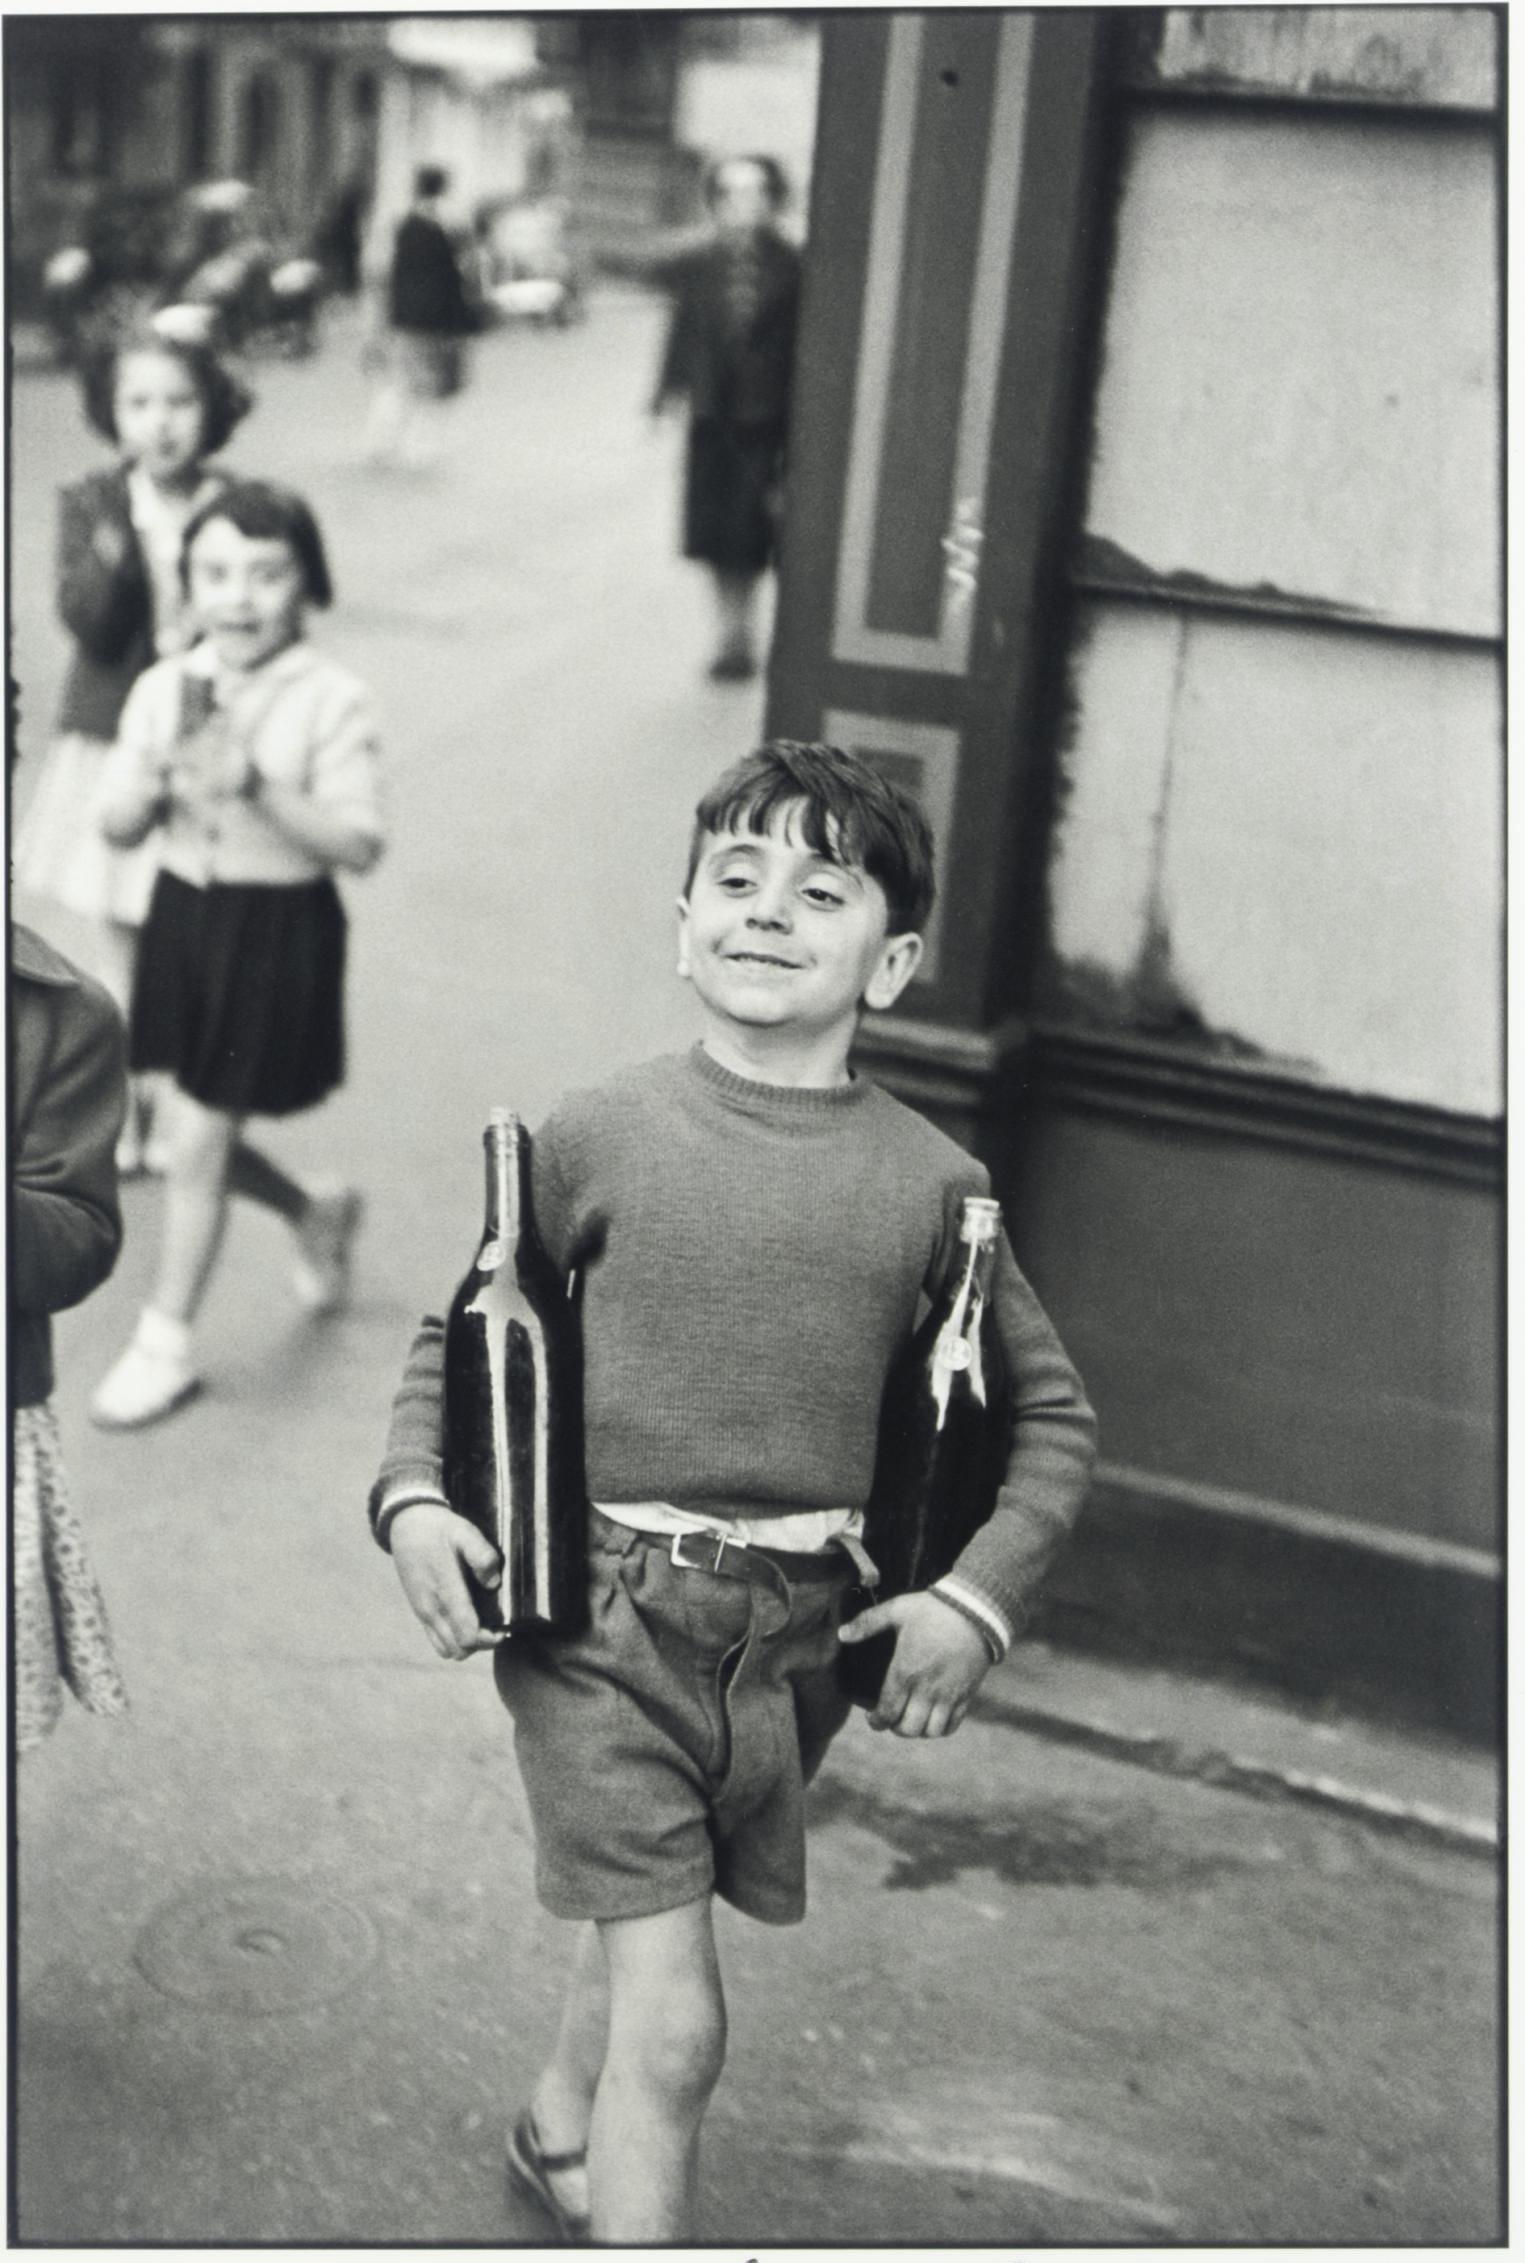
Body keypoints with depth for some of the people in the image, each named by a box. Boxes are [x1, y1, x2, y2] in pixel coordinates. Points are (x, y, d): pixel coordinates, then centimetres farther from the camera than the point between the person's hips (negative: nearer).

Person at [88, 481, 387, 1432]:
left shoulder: (333, 701, -13)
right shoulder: (163, 690, 0)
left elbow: (360, 843, -18)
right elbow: (116, 826, 2)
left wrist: (259, 788, -28)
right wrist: (158, 778, -19)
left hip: (279, 931, -5)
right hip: (184, 917, 5)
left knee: (197, 1144, -1)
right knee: (206, 1134, 16)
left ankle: (166, 1344, 17)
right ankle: (316, 1217, 46)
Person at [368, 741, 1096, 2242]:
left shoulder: (929, 1180, -2)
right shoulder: (598, 1136, -5)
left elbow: (1053, 1413, 8)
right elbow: (454, 1333, 8)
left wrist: (978, 1596, -2)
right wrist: (411, 1496, -8)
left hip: (798, 1634, 3)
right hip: (599, 1609, -3)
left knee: (643, 1923, 23)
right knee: (674, 2017, -8)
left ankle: (556, 2132, 53)